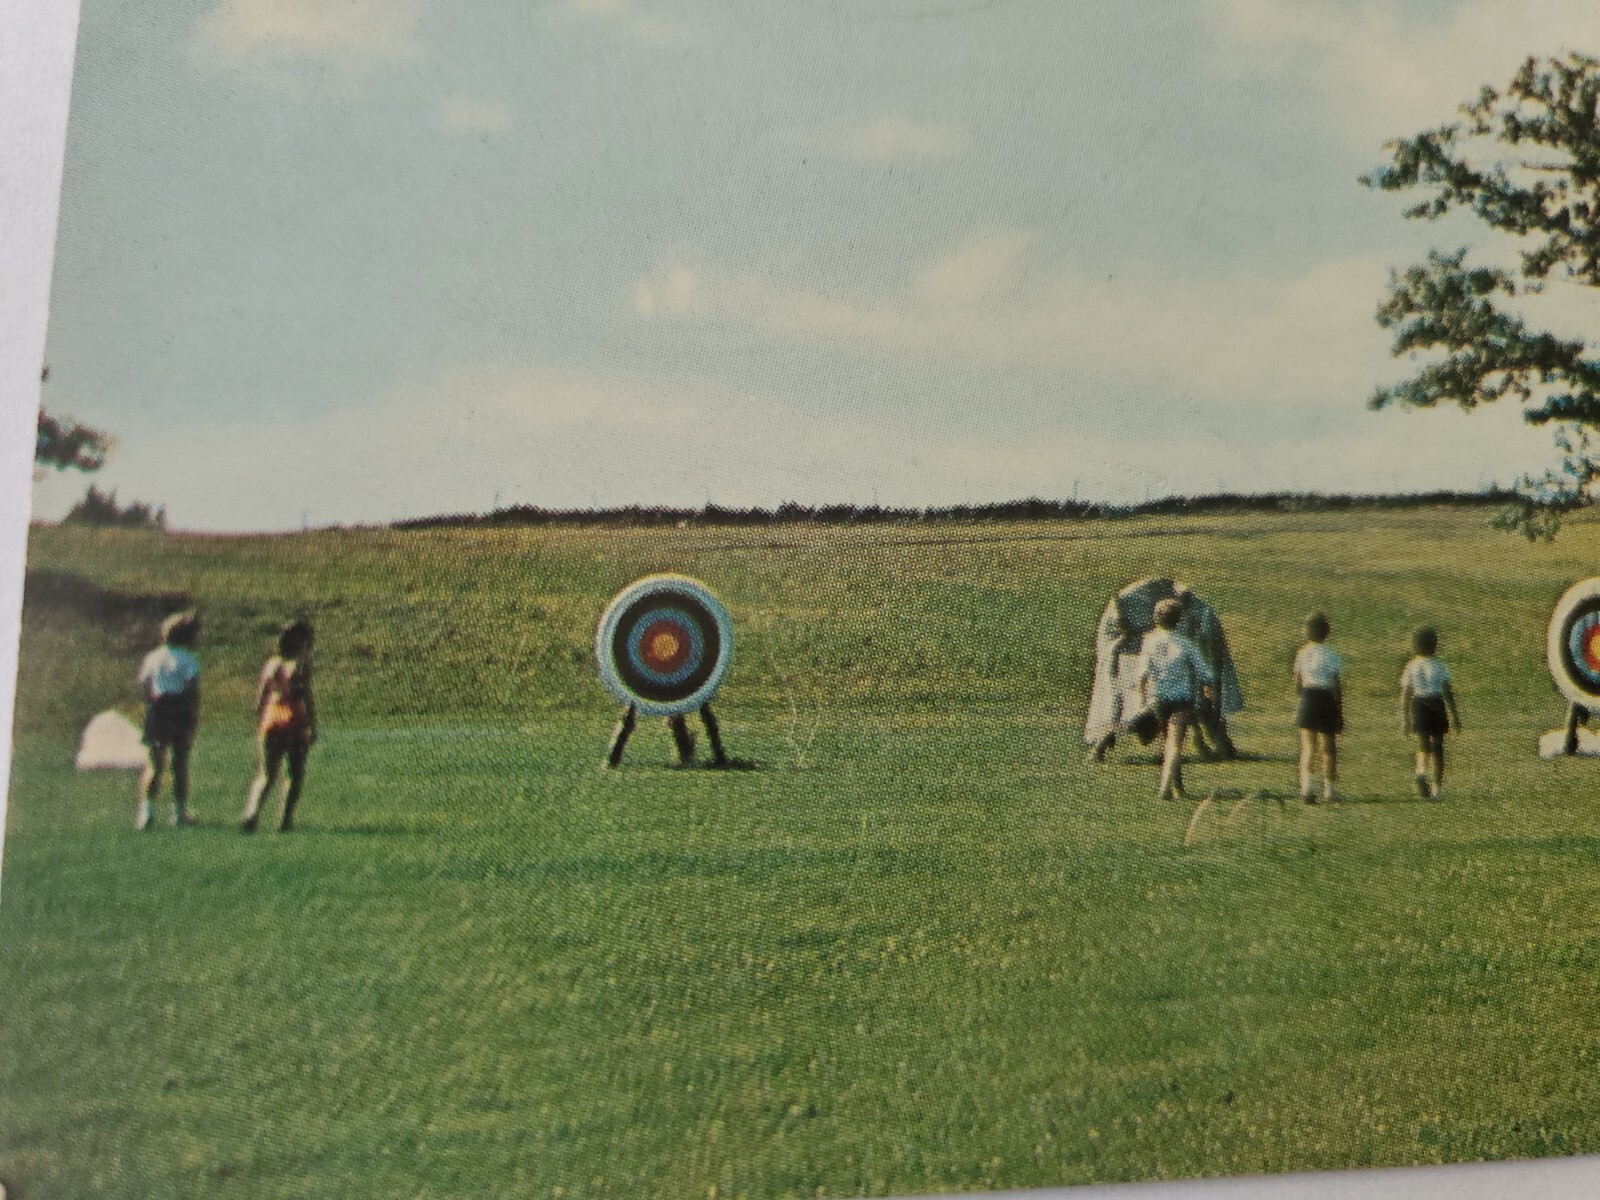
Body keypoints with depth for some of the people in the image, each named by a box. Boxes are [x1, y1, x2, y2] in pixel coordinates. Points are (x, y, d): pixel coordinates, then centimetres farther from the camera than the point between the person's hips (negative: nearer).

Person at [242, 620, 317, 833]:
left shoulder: (271, 663, 10)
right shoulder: (301, 664, -6)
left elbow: (259, 699, 12)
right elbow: (308, 696, -12)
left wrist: (259, 725, 21)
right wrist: (313, 726, -8)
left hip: (271, 722, 4)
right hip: (295, 723, -4)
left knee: (266, 775, 8)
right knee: (296, 775, 8)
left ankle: (251, 812, -13)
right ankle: (285, 820, 4)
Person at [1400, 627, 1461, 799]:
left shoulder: (1411, 667, 1)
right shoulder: (1439, 667, -3)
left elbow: (1405, 696, 0)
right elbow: (1448, 693, -5)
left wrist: (1406, 720, 6)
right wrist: (1454, 715, 2)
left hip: (1419, 706, 1)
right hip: (1437, 706, -1)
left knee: (1423, 746, 2)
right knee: (1437, 748, 10)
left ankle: (1421, 773, -30)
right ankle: (1436, 788, 12)